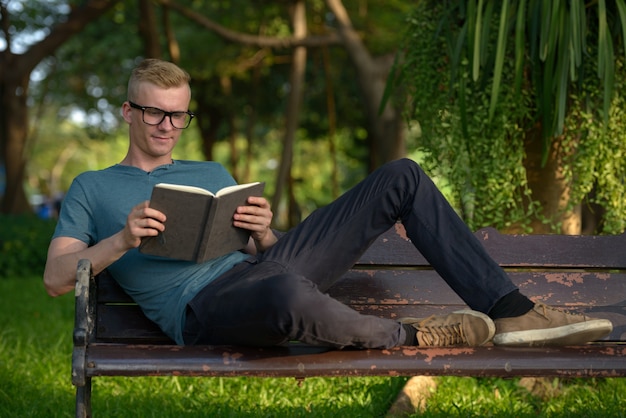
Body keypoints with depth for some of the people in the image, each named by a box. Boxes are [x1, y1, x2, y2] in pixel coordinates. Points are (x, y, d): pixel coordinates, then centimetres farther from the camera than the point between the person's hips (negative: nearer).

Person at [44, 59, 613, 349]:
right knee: (289, 294, -47)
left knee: (404, 176, -2)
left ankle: (511, 312, -7)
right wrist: (123, 239, -13)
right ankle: (413, 335, -16)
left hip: (258, 268, 7)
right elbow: (56, 277, 5)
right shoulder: (92, 188, 18)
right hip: (204, 307, -6)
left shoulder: (211, 174, 31)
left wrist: (263, 234, -1)